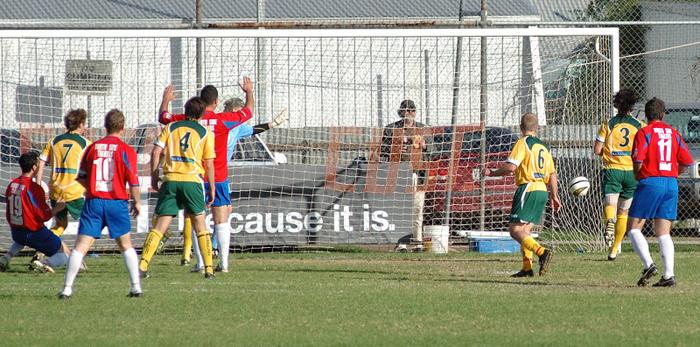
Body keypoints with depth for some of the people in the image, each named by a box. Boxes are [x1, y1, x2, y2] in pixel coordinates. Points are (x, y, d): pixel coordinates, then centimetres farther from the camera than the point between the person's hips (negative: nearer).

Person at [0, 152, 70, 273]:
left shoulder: (11, 185, 2)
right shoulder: (34, 188, -20)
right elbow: (44, 216, -18)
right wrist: (57, 208, 0)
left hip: (16, 232, 7)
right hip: (35, 233, -7)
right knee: (65, 255, 1)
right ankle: (44, 263, -25)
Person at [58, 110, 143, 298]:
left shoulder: (92, 148, 6)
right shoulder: (126, 150, -3)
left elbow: (81, 178, 11)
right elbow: (133, 180, -6)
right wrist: (137, 201, 9)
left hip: (94, 201, 1)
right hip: (117, 203, -1)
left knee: (81, 246, 0)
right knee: (126, 245, 14)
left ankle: (67, 288, -6)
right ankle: (136, 287, 10)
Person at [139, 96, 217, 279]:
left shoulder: (170, 127, 10)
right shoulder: (205, 133, 6)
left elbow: (156, 151, 1)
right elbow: (209, 164, 5)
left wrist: (154, 177, 9)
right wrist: (212, 189, 11)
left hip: (170, 180, 1)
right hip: (193, 180, -1)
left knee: (160, 225, 1)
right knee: (200, 224, 10)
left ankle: (143, 264, -11)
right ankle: (209, 268, 6)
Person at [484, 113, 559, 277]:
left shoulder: (523, 143, -6)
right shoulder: (543, 147, 17)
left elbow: (511, 167, -17)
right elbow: (552, 173, 19)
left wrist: (492, 173, -2)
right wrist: (554, 196, 27)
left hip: (527, 188, -8)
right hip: (542, 190, 8)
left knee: (515, 230, -11)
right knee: (524, 230, 14)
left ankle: (542, 252, -27)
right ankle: (527, 267, 6)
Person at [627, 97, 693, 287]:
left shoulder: (644, 133, -4)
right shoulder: (674, 133, 10)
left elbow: (638, 159, -15)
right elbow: (686, 161, 8)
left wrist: (637, 175, 6)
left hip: (650, 181, -5)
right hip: (672, 183, 5)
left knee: (634, 227, 4)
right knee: (663, 232, 8)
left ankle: (648, 264, -15)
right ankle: (669, 274, -4)